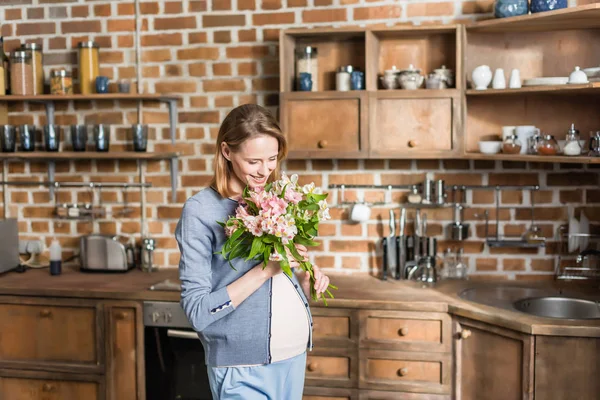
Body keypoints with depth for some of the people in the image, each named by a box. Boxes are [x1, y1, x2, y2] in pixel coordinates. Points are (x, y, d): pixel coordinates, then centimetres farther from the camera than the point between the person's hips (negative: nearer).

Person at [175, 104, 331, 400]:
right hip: (244, 368, -6)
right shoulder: (201, 210, -13)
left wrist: (305, 278, -5)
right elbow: (197, 311, -16)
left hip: (294, 354, 6)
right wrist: (266, 269, -23)